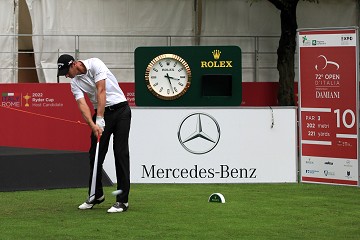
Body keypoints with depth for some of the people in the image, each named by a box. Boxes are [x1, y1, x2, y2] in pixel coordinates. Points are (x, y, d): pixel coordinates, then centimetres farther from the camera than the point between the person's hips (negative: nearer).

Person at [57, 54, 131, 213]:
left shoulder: (95, 64, -14)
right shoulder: (75, 82, 1)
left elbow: (101, 91, -21)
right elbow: (82, 105, -12)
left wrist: (99, 120, -25)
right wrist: (93, 125, -29)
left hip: (120, 109, -5)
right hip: (100, 113, 6)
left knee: (121, 153, -8)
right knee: (95, 154, 3)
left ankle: (123, 200, -8)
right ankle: (96, 195, 19)